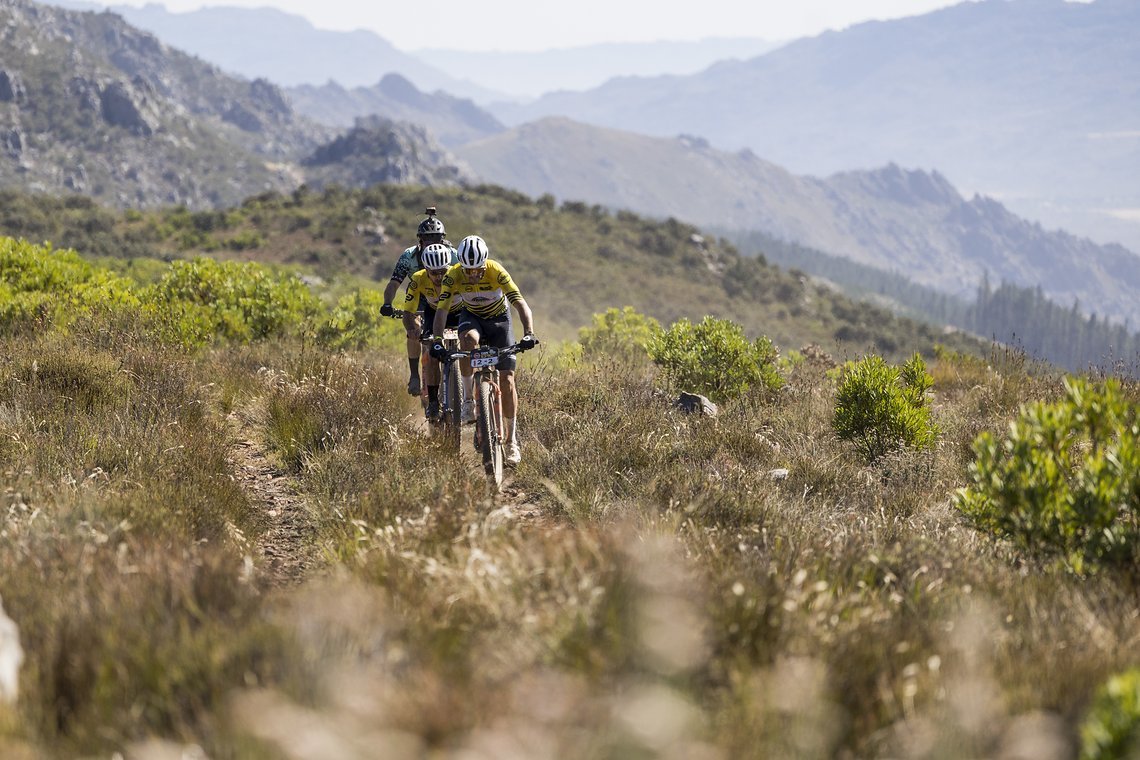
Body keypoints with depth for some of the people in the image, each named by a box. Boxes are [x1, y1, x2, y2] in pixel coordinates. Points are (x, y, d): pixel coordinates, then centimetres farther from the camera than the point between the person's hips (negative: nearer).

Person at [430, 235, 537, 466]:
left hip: (499, 318, -1)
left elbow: (520, 304, -36)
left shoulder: (496, 272, -31)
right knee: (469, 339, -38)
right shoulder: (453, 276, -26)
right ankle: (468, 398, -21)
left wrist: (529, 333, -51)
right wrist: (437, 341, -43)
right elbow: (441, 311, -28)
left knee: (507, 378, -11)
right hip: (471, 316, 1)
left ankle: (512, 441, -2)